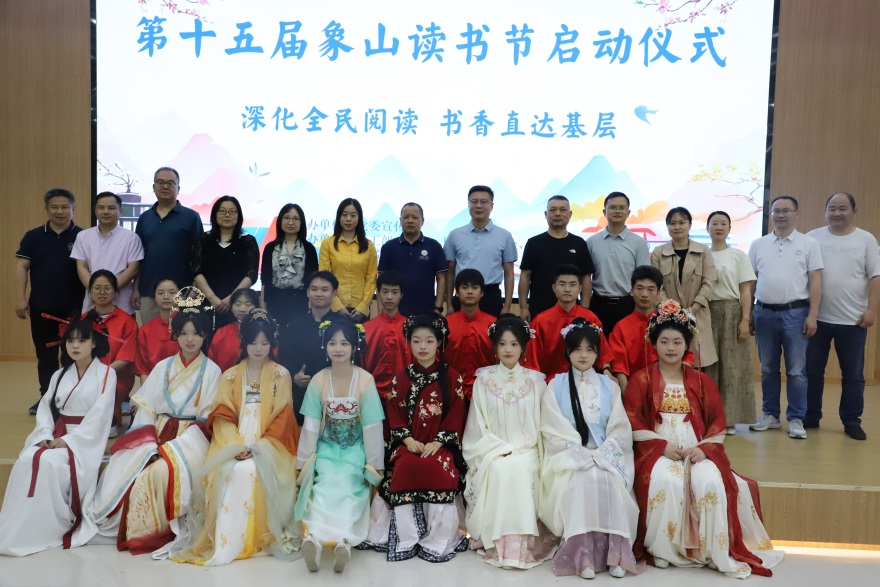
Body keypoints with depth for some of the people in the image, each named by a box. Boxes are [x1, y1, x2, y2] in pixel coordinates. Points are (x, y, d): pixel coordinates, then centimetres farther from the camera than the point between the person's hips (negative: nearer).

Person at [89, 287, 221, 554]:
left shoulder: (211, 371, 0)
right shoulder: (163, 367, 10)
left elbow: (207, 418, -5)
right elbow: (146, 410, 6)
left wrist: (168, 448, -14)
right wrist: (147, 444, -10)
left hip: (190, 438, -4)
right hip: (156, 434, 4)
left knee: (160, 472, -30)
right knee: (121, 469, -19)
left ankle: (153, 532, -9)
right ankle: (112, 524, 2)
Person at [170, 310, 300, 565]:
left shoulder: (281, 375, 6)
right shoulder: (230, 376, 12)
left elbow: (283, 418, -2)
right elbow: (222, 417, 3)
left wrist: (258, 447, -15)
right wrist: (236, 446, -15)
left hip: (269, 446, -1)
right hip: (233, 445, 1)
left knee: (256, 471, -32)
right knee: (230, 472, -30)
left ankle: (261, 535, -18)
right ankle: (224, 540, -23)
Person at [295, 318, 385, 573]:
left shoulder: (365, 380, -10)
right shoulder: (318, 380, -4)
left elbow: (372, 426, -9)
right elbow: (311, 425, -3)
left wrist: (373, 464, -8)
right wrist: (304, 463, -2)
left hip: (355, 448, -1)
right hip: (327, 447, 1)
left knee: (347, 484, -27)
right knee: (326, 483, -26)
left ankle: (343, 540, -39)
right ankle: (314, 537, -41)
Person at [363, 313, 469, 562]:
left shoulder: (451, 377, 2)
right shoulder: (401, 377, 9)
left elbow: (457, 415, -2)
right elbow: (394, 413, 5)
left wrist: (438, 442, -14)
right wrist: (408, 440, -10)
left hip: (440, 443, -1)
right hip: (409, 443, 2)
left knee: (438, 469, -30)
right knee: (405, 468, -28)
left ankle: (437, 541, -14)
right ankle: (406, 540, -12)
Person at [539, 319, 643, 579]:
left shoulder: (609, 386, 12)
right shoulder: (556, 385, 6)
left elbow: (620, 429, 3)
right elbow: (553, 430, -2)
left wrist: (600, 455, -14)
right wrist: (580, 455, -16)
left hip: (605, 456, 2)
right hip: (569, 456, -1)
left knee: (609, 480, -31)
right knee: (581, 479, -33)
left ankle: (616, 553, -25)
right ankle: (582, 555, -32)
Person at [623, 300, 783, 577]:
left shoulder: (702, 381, 11)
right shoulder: (641, 380, 4)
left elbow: (717, 423, 7)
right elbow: (633, 422, -3)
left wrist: (704, 448, -11)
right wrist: (662, 445, -13)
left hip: (697, 450, 2)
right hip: (657, 450, -2)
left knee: (710, 482, -28)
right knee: (666, 482, -33)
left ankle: (718, 553, -12)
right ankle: (661, 549, -14)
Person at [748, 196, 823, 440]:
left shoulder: (809, 243, 2)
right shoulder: (758, 245, 9)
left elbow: (815, 281, -1)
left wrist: (812, 315, -8)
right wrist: (748, 314, 5)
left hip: (796, 313, -2)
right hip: (764, 312, 3)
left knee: (796, 370, 1)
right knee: (768, 369, 10)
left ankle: (796, 419, 11)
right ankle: (770, 415, 21)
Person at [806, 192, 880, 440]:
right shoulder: (812, 238, 4)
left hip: (853, 320, 0)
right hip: (817, 318, 1)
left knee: (853, 374, 7)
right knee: (812, 371, 7)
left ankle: (852, 421, 18)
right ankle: (810, 417, 19)